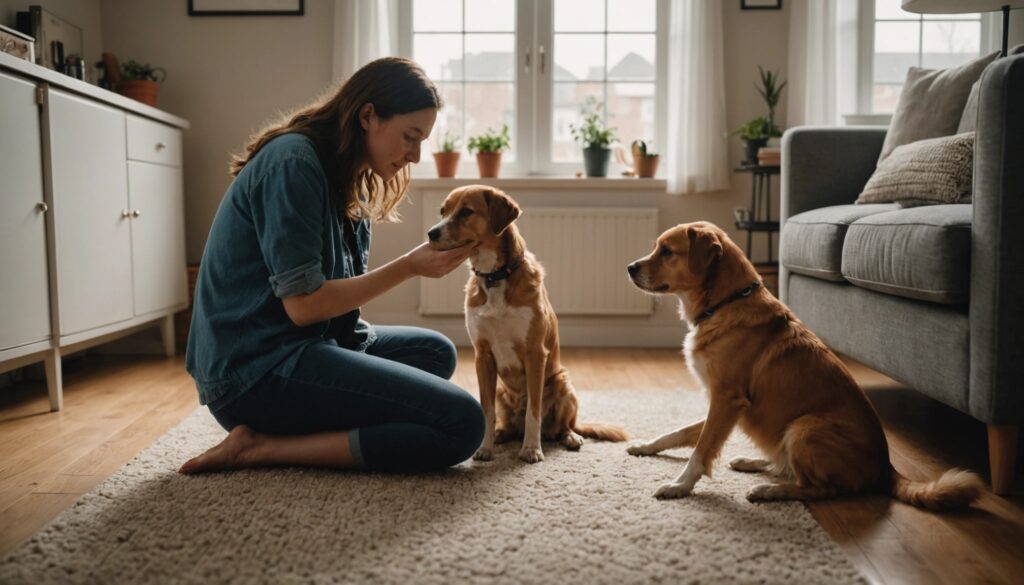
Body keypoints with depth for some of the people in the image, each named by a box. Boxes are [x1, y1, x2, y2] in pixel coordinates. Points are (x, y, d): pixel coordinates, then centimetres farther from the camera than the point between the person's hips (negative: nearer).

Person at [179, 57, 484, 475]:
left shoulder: (349, 181, 14)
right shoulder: (294, 162, -15)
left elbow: (340, 286, 10)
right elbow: (302, 303, -18)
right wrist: (409, 267, -13)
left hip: (298, 344, 10)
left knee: (436, 352, 21)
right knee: (461, 423, -17)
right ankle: (263, 446, -11)